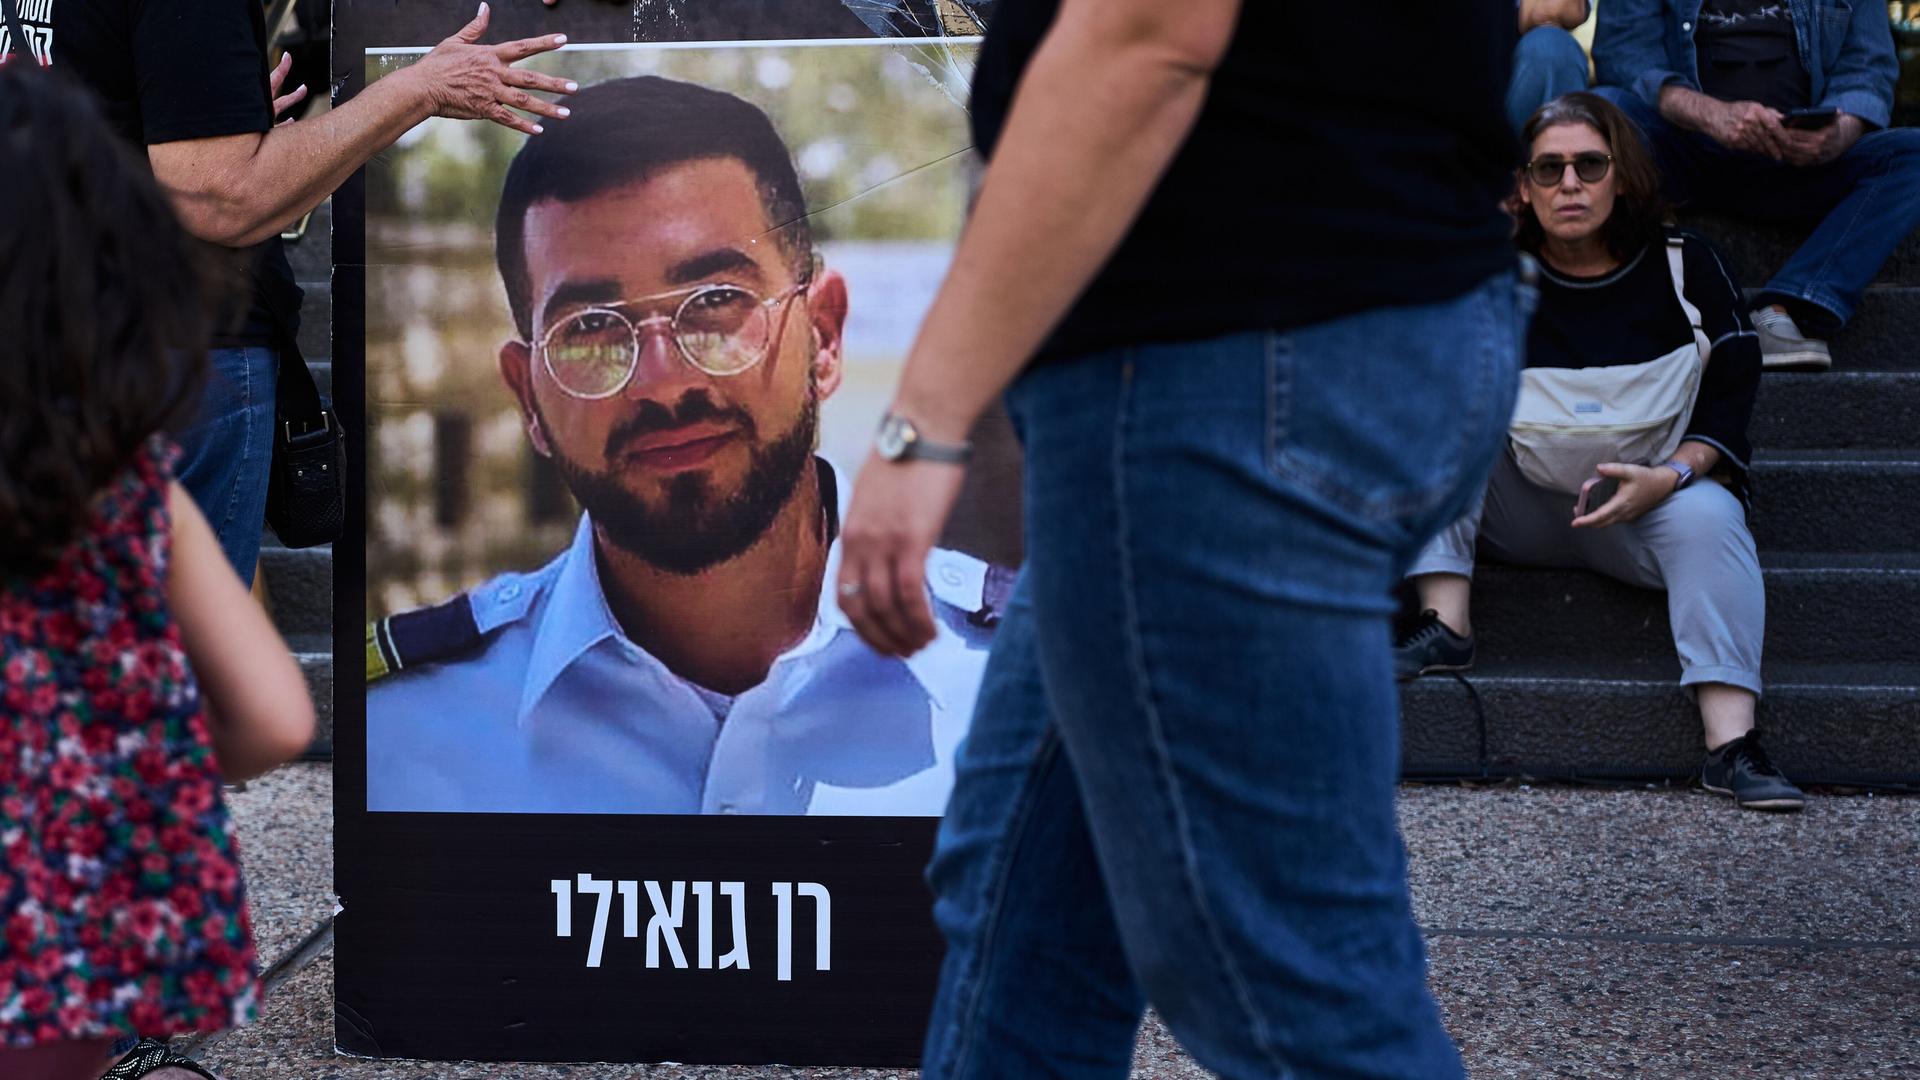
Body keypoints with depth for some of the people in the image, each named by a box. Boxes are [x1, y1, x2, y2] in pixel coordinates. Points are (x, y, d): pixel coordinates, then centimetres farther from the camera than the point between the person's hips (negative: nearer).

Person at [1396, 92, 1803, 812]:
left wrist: (1669, 477, -22)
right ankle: (1446, 625, -29)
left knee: (1707, 519, -34)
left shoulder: (1682, 264, 1)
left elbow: (1729, 402, -5)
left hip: (1649, 504, -2)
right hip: (1522, 505, 2)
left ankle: (1731, 743, -43)